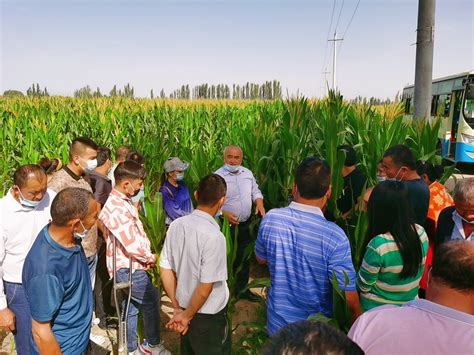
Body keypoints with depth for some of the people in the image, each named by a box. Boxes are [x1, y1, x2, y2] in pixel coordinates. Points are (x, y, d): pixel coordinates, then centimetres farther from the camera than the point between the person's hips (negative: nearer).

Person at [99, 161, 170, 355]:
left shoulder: (124, 202, 6)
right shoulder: (115, 208, -26)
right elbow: (132, 244, -28)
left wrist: (146, 256, 2)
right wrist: (150, 258, -11)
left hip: (130, 266, 9)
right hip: (127, 268, -9)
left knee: (131, 308, 18)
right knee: (152, 301, 5)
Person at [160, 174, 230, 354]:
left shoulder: (176, 225, -8)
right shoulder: (213, 236, -27)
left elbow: (165, 269, -1)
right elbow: (206, 286, -24)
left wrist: (177, 307, 5)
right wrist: (187, 315, -8)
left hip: (185, 306, 6)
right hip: (209, 315, -6)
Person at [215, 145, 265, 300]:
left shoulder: (247, 173, 6)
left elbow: (256, 191, 16)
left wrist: (259, 203, -4)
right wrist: (224, 214, -29)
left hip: (245, 225, 6)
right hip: (227, 226, -6)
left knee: (244, 258, 18)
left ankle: (242, 289, 36)